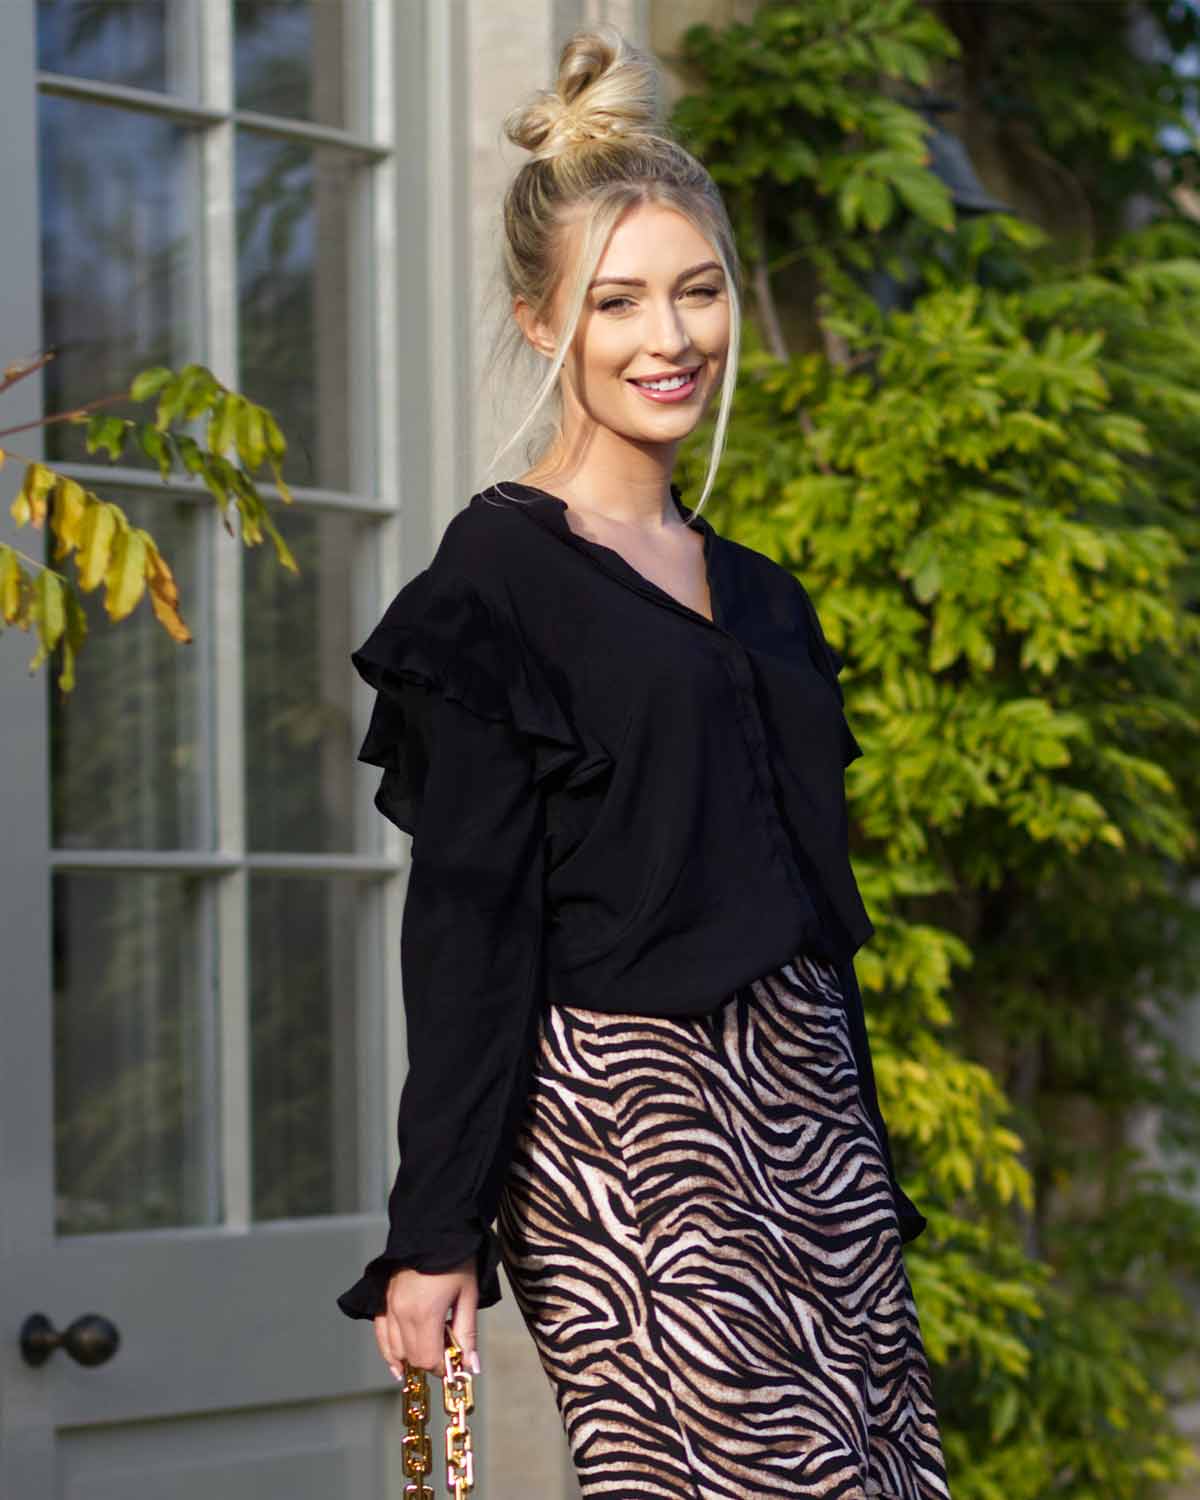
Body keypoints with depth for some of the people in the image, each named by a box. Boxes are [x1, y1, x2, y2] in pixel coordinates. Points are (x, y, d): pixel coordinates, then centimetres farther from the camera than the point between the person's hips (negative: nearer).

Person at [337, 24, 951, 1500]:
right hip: (621, 1121, -7)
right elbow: (466, 924, -9)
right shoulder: (496, 579, -4)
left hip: (806, 1110, 7)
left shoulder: (759, 594, 17)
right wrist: (433, 1234, -13)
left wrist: (870, 1178, 21)